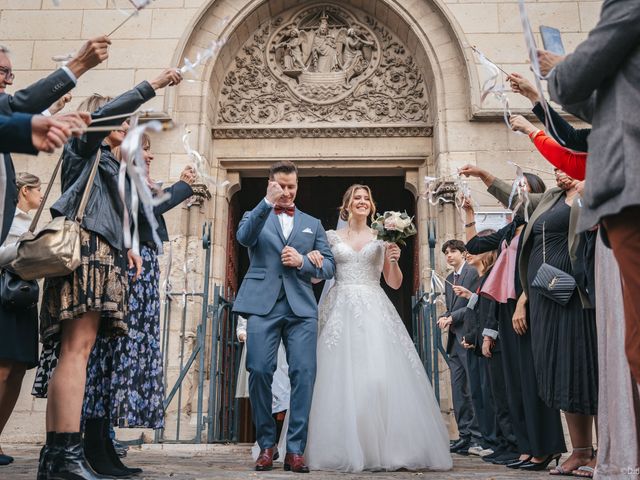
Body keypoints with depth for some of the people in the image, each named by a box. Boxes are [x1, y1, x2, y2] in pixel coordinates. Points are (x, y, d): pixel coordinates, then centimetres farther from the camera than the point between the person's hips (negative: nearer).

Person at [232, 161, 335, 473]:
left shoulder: (313, 224, 22)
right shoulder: (256, 216, 17)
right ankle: (266, 445, 9)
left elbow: (329, 267, 14)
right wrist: (267, 202, -20)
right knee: (259, 371, -8)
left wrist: (302, 262, -5)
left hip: (301, 307, 1)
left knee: (304, 373, -8)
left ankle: (295, 450, 0)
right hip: (263, 305, -1)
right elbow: (244, 237, -8)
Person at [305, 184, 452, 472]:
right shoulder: (332, 236, 13)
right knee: (341, 378, -7)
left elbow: (394, 283, 12)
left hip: (375, 311, 0)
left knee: (383, 376, -11)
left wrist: (394, 260, -6)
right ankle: (345, 449, 2)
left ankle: (387, 448, -1)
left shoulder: (381, 238, 14)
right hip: (341, 310, 0)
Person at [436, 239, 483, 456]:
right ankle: (465, 436, 15)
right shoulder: (449, 279, 20)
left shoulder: (473, 272, -6)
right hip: (454, 340, 8)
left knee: (474, 389, -5)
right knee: (458, 391, 9)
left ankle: (478, 437, 3)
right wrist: (443, 318, 2)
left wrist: (453, 317, -12)